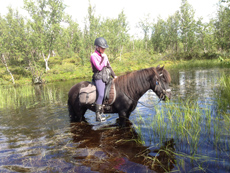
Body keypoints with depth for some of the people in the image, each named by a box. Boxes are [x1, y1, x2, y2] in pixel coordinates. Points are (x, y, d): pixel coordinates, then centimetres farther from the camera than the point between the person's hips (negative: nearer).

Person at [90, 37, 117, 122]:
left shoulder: (104, 55, 15)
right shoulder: (93, 56, -7)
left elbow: (109, 67, 20)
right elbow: (99, 68, -16)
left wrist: (114, 75, 13)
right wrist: (103, 59, -10)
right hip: (99, 77, -8)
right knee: (101, 94, -22)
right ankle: (98, 116, -18)